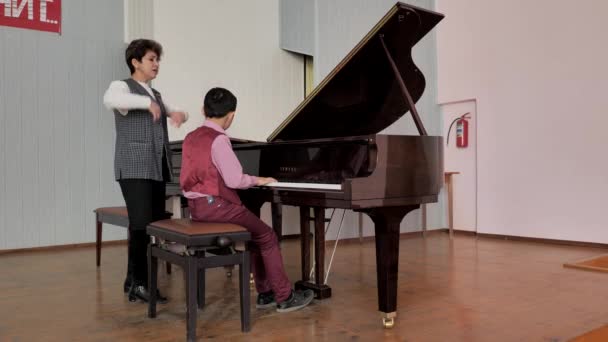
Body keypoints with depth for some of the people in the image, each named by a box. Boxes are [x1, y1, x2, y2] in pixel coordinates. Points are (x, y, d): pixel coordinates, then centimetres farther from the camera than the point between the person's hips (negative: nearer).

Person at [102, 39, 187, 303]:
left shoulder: (155, 94, 22)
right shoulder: (122, 86, -2)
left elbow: (177, 112, 26)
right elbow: (110, 99, -25)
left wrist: (179, 114, 3)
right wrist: (147, 103, -25)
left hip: (157, 168, 8)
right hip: (134, 168, -8)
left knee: (154, 224, 6)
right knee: (141, 224, -14)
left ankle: (134, 279, 18)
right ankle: (139, 283, -5)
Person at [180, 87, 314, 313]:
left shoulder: (191, 138, 9)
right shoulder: (218, 140, -17)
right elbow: (234, 180, -20)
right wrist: (256, 180, -1)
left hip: (198, 204, 9)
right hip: (214, 205, -9)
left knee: (255, 234, 19)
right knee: (267, 237, 2)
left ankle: (265, 293, 21)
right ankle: (285, 297, 9)